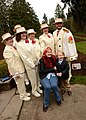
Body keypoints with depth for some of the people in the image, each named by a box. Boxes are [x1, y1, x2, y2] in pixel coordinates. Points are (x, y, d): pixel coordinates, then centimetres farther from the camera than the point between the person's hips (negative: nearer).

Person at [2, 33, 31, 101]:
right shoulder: (7, 50, -21)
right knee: (20, 83, 7)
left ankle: (24, 93, 41)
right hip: (17, 71, -9)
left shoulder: (13, 47, 7)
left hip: (21, 69, 9)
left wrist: (21, 69, 16)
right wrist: (16, 73, -20)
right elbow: (11, 63, -22)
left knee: (22, 82, 22)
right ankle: (23, 96, 26)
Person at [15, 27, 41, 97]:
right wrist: (32, 65, -13)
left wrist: (37, 60, 5)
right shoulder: (19, 45, -13)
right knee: (33, 79, 8)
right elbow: (23, 57, -15)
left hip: (35, 62, 6)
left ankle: (38, 88, 37)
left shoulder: (28, 41, 5)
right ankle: (34, 91, 31)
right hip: (29, 65, -5)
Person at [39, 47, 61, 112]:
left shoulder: (54, 58, 7)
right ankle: (46, 104, -9)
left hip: (52, 75, 2)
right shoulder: (42, 60, -4)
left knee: (54, 85, -29)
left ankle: (58, 99, -2)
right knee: (47, 87, -30)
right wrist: (53, 69, -9)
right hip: (44, 77, -2)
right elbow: (42, 71, -10)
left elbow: (56, 68, 14)